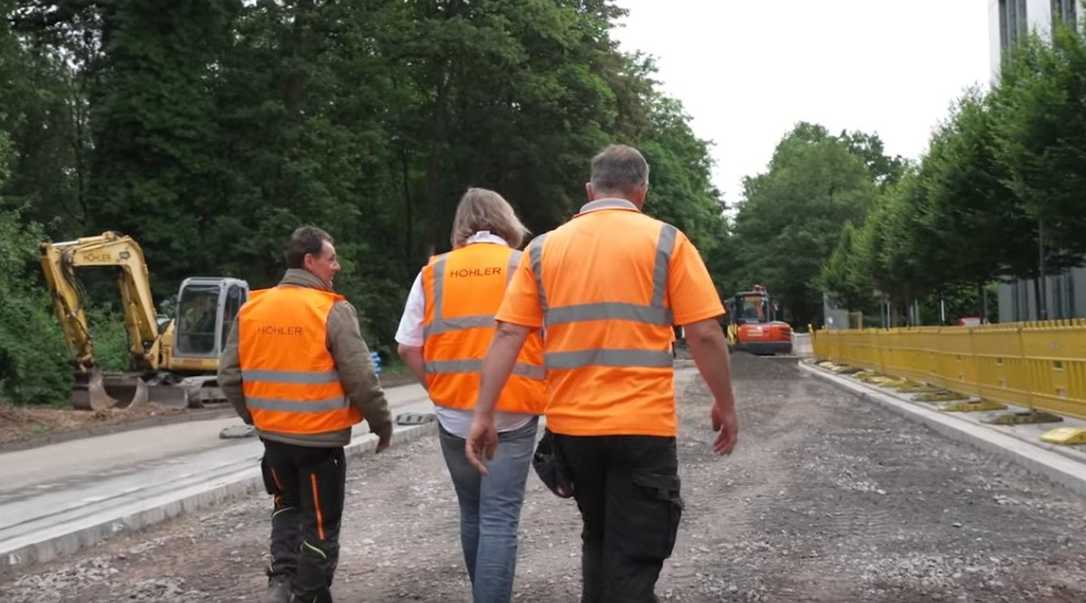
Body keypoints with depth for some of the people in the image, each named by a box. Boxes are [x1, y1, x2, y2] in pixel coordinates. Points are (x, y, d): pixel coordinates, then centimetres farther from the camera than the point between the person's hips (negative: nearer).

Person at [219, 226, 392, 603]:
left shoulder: (251, 309, 2)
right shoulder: (332, 311, -14)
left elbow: (229, 376, 6)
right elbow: (360, 379, -15)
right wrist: (382, 424, -1)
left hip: (273, 435, 5)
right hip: (321, 438, -5)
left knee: (287, 507, 25)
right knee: (320, 524, 9)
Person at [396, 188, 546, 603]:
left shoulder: (434, 272, 4)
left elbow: (408, 347, 2)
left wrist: (440, 389, 12)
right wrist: (544, 394, 9)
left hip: (454, 415, 3)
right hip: (513, 415, -3)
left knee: (472, 514, 19)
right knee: (499, 521, -1)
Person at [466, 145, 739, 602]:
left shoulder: (544, 248, 7)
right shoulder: (666, 241, -1)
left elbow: (507, 335, 0)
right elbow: (704, 334, -6)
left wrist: (483, 415, 1)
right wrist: (725, 405, 6)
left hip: (570, 424, 4)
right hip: (642, 425, -4)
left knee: (598, 540, 24)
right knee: (633, 557, 3)